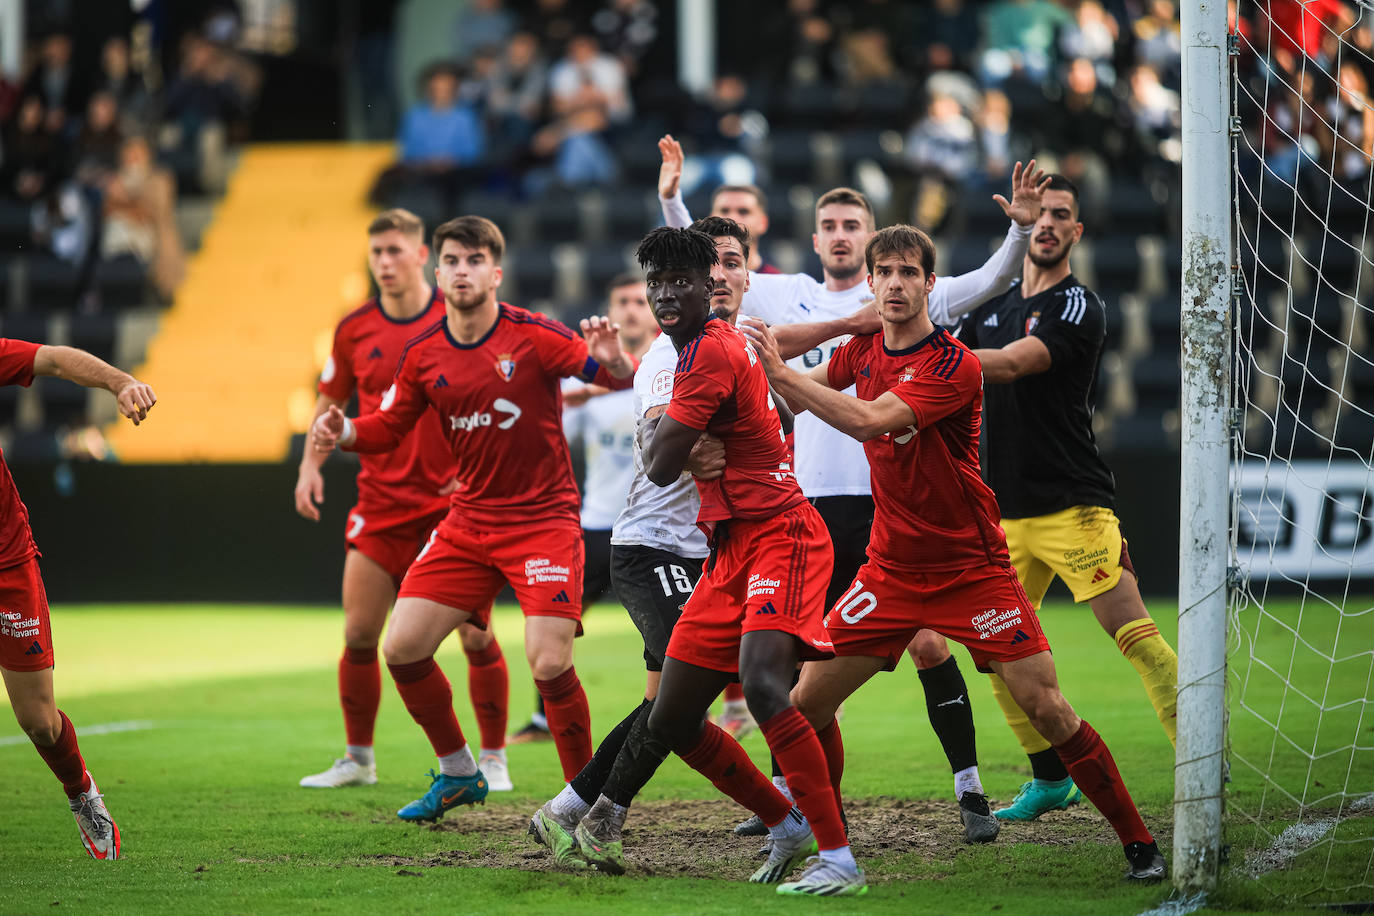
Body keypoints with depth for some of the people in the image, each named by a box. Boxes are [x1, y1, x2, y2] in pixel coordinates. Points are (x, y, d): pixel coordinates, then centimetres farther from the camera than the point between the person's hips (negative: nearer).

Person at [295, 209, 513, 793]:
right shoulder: (355, 330, 3)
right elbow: (331, 402, 16)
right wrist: (311, 464, 2)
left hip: (456, 500, -3)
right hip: (380, 503, 3)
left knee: (477, 635, -5)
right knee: (359, 635, 0)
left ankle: (493, 759, 9)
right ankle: (357, 759, 15)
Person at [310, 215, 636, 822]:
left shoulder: (534, 336, -12)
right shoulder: (423, 354, 2)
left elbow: (622, 380, -14)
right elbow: (390, 426, 12)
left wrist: (613, 362, -37)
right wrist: (343, 432, -9)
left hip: (542, 519, -5)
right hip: (466, 521, 5)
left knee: (549, 663, -18)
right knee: (401, 649, -1)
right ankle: (458, 774, 21)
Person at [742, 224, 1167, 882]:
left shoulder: (953, 365, -19)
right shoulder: (863, 351, 3)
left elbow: (870, 421, -32)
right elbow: (800, 390, 23)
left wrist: (779, 370, -31)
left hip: (971, 569, -6)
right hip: (891, 571, 6)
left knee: (1046, 709, -12)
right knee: (808, 702, -1)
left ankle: (1138, 843, -2)